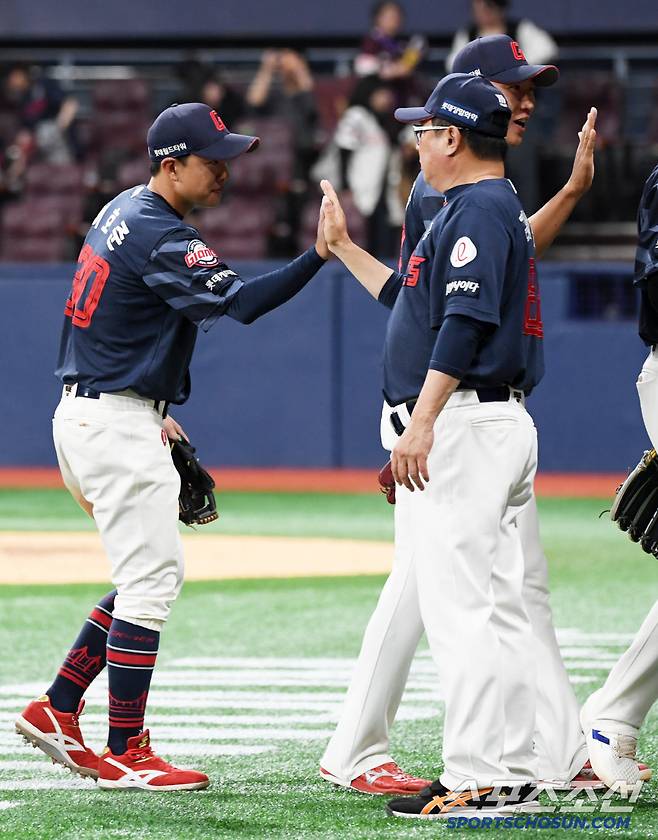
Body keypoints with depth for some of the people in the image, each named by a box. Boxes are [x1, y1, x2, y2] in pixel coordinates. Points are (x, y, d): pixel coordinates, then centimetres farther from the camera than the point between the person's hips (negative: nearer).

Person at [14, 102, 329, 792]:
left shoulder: (124, 212, 14)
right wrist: (321, 254, -38)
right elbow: (238, 302, -31)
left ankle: (57, 709, 17)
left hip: (86, 415, 10)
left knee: (154, 574, 16)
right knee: (150, 579, -7)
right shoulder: (160, 238, -18)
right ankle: (124, 755, -5)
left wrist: (153, 414, 21)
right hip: (114, 425, -10)